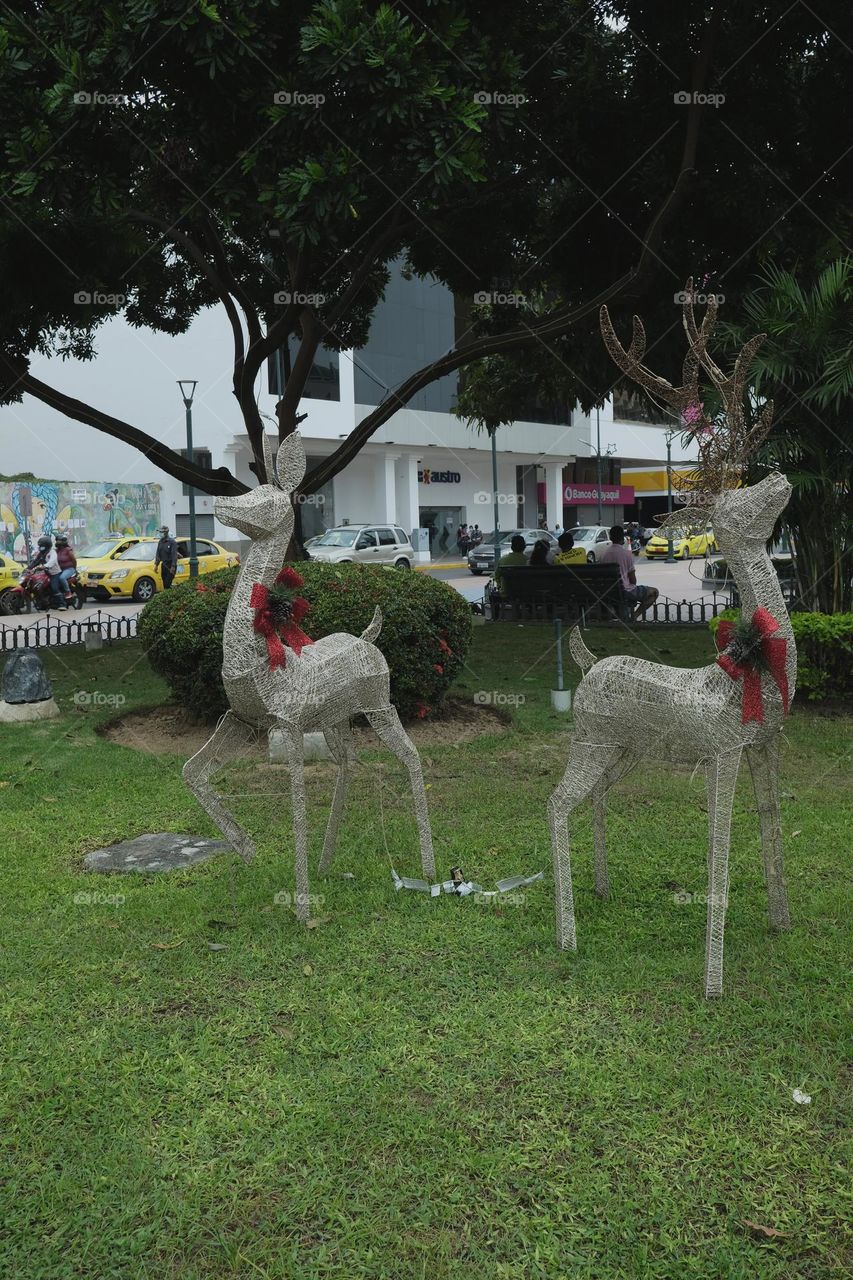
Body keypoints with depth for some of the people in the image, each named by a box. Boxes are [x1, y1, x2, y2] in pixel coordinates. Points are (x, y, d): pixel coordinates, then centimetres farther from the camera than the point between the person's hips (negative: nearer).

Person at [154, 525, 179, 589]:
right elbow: (158, 554, 18)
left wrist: (173, 566, -21)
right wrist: (156, 564, 12)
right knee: (164, 583, 7)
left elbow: (174, 555, -15)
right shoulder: (160, 542, 12)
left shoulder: (172, 542, -11)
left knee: (168, 583, -14)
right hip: (163, 565, 7)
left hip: (170, 566, -7)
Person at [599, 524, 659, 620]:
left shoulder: (603, 553, 1)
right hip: (625, 590, -7)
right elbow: (633, 580, -8)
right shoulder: (627, 553, -12)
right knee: (654, 592, 10)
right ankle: (634, 616, -6)